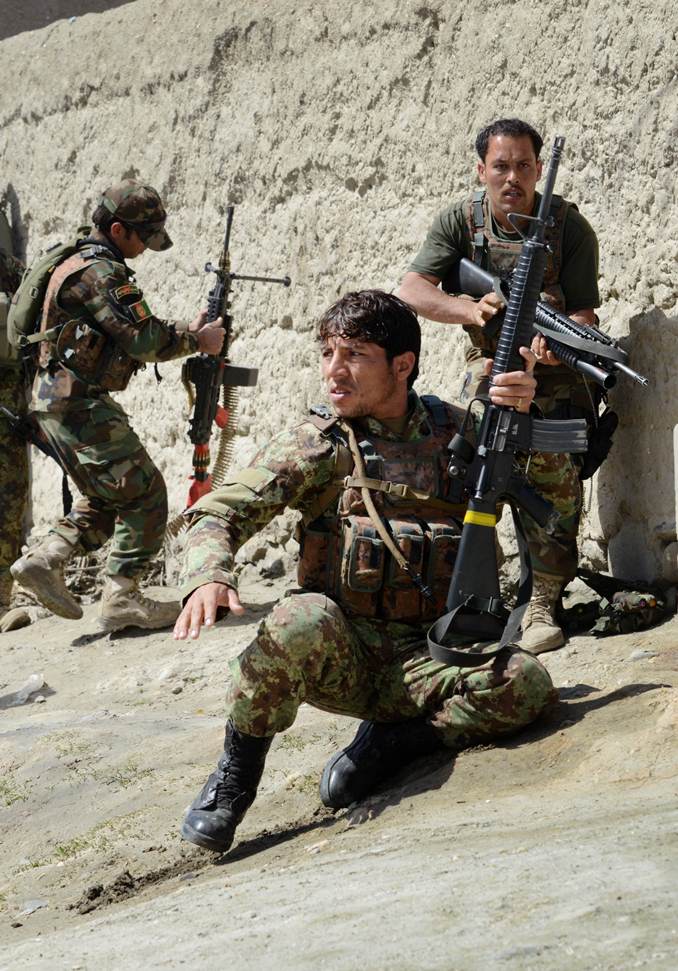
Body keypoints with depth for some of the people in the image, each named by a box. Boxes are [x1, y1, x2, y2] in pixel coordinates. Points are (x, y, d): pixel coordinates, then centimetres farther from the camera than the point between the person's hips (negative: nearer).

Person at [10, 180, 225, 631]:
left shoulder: (80, 265, 19)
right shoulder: (99, 273, -15)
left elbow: (133, 335, 20)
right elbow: (145, 341, -19)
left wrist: (187, 331, 7)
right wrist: (197, 340, -4)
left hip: (60, 402, 10)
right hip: (77, 403, -10)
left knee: (108, 497, 19)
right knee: (144, 493, -7)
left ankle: (45, 560, 9)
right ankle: (122, 597, -8)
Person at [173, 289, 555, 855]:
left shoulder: (453, 432, 8)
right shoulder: (317, 445, 2)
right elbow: (221, 512, -6)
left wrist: (523, 420, -15)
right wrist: (208, 576, -29)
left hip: (422, 661, 1)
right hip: (336, 656, -1)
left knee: (526, 683, -27)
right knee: (303, 620, -36)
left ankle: (390, 742, -6)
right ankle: (237, 773, -13)